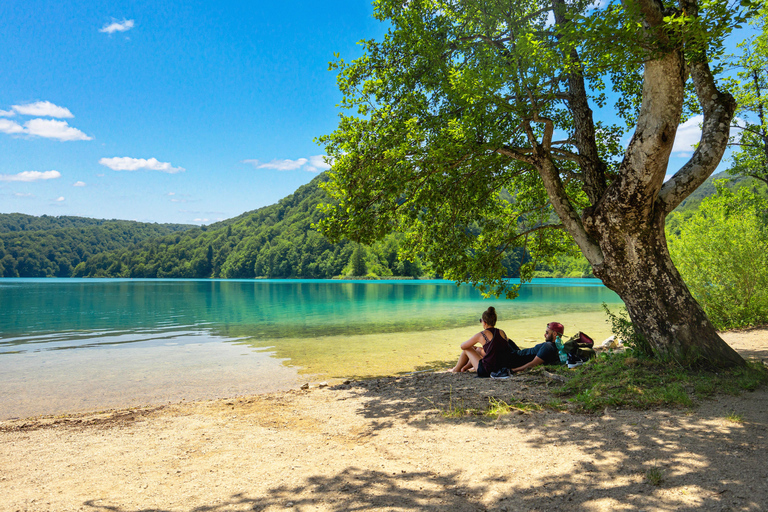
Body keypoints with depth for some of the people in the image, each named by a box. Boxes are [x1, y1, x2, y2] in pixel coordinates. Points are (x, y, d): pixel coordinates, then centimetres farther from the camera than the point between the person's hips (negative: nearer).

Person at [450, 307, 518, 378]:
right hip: (503, 369, 6)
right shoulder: (502, 333, 6)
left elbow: (463, 346, 4)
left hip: (487, 371, -6)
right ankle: (465, 367, 50)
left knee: (467, 349, 16)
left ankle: (456, 369, 39)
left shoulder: (481, 335, -9)